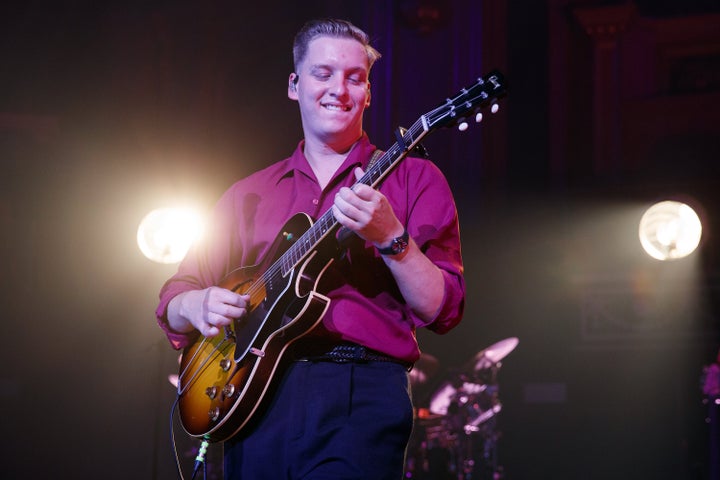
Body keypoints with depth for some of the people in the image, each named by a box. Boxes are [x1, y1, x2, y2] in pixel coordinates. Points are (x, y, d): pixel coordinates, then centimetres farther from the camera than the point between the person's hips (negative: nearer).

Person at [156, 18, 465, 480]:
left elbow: (444, 311, -2)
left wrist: (389, 237, -17)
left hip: (359, 392, -3)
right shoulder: (249, 194, 19)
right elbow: (173, 298, 18)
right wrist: (195, 306, -5)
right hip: (253, 395, 4)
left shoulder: (412, 179, 8)